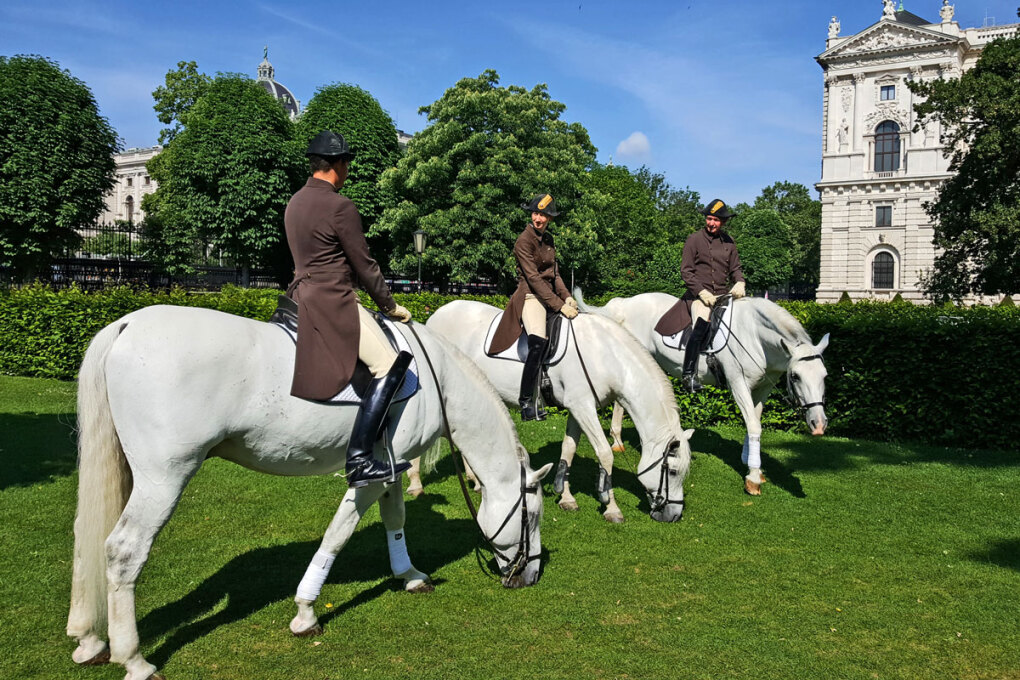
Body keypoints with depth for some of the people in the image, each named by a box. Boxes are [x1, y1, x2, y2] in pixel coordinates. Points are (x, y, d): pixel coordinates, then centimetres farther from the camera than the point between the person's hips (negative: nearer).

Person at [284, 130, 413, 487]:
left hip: (303, 295, 10)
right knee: (389, 366, -13)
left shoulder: (295, 202, 13)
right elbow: (364, 265, -10)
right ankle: (359, 460, -20)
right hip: (333, 303, -10)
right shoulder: (340, 206, -14)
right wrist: (391, 306, 2)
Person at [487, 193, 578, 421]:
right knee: (538, 344, -26)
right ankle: (526, 401, -20)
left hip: (550, 297, 9)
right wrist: (559, 306, -21)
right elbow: (534, 278, -17)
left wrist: (567, 296, 1)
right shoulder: (525, 240, -10)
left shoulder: (548, 239, 14)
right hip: (531, 296, -9)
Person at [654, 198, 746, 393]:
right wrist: (702, 292, -14)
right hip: (699, 295, -6)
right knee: (701, 327, -26)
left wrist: (739, 283, -4)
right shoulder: (694, 239, -1)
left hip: (722, 295, 6)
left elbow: (735, 268, 18)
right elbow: (686, 271, -4)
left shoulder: (728, 241, 13)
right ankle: (689, 374, -22)